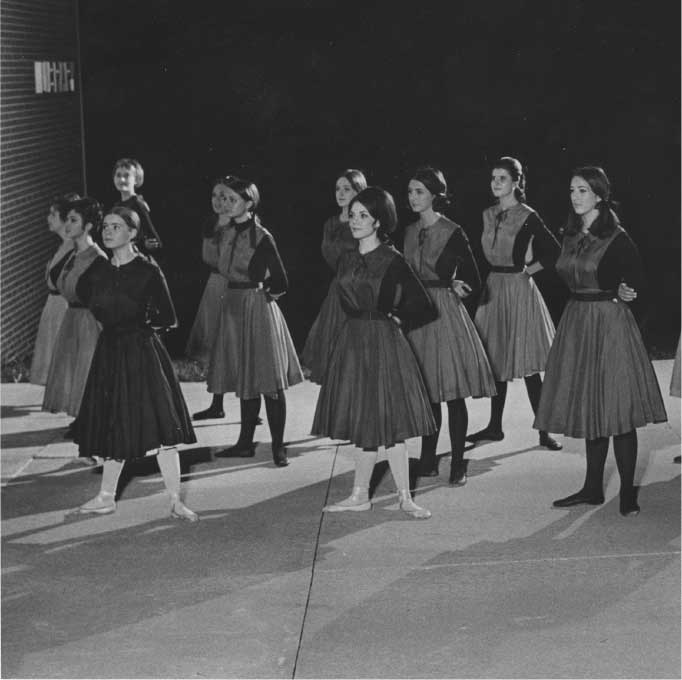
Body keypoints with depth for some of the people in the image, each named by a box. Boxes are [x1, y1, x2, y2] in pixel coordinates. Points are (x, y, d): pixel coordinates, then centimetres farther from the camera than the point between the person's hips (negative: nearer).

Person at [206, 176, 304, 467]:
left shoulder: (261, 237, -13)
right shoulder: (226, 234, 7)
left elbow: (281, 283, -11)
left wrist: (263, 291, 3)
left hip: (257, 309, -7)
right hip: (232, 307, 7)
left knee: (269, 381, -3)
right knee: (244, 379, 12)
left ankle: (278, 445, 1)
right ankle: (245, 443, 18)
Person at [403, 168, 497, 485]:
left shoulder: (452, 233, -7)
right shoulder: (409, 232, 9)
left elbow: (474, 281, -3)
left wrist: (459, 287, -16)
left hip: (445, 313, -5)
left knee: (453, 393, -3)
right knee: (426, 391, 9)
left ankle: (458, 463, 3)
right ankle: (428, 459, 17)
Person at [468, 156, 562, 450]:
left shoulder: (528, 217, -9)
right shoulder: (487, 216, 7)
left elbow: (555, 251, -8)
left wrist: (528, 269, -5)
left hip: (518, 289, -5)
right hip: (492, 288, 6)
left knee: (526, 365, -4)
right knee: (496, 361, 11)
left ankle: (544, 431, 2)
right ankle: (495, 426, 20)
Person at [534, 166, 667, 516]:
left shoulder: (617, 238, -9)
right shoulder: (570, 237, 10)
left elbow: (636, 280, -5)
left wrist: (622, 292, -22)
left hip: (610, 323, -7)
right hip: (577, 323, 7)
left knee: (617, 408, -5)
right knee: (588, 408, 11)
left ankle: (627, 492, 3)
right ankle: (593, 488, 18)